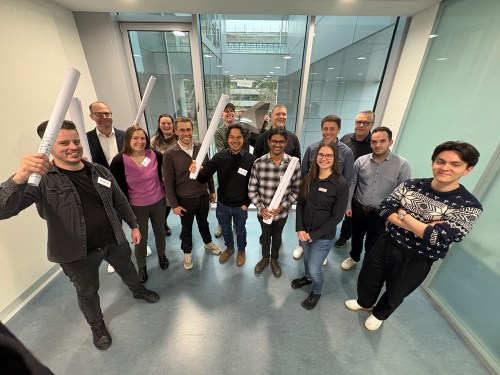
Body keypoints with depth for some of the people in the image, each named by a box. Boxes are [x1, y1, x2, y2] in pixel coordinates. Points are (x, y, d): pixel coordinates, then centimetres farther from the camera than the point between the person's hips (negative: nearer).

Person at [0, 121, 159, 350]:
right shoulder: (41, 180, -15)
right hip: (78, 253, -3)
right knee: (87, 293, 20)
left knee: (127, 270, 26)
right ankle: (97, 327, 49)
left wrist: (134, 225, 8)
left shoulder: (100, 171, -4)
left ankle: (138, 290, 59)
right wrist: (19, 178, -46)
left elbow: (120, 201, 4)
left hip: (114, 240, 3)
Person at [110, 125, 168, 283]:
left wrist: (163, 178, 1)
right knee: (141, 238, 12)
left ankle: (162, 255, 48)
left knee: (160, 230, 21)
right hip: (137, 207, -2)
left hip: (158, 202, 2)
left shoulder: (155, 155, -11)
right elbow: (119, 188, -11)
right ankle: (141, 266, 37)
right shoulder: (119, 161, -16)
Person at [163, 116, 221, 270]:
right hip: (185, 199, -2)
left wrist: (212, 190, 7)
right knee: (186, 228, 18)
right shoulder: (169, 154, -15)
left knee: (203, 222, 24)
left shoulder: (201, 147, -6)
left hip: (203, 195, 3)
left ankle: (208, 242, 51)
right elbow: (168, 182, -10)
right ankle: (187, 252, 43)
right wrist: (174, 204, -8)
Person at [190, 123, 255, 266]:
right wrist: (196, 172, -36)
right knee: (225, 230, 25)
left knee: (240, 230, 24)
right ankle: (229, 248, 55)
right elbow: (204, 177, -15)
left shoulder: (251, 159, -16)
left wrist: (247, 203, -8)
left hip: (240, 206, -1)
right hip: (222, 204, 2)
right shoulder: (219, 157, -14)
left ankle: (241, 251, 53)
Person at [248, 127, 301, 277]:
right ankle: (265, 258, 53)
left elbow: (296, 190, -7)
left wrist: (282, 206, -16)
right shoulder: (258, 163, -16)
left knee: (277, 236, 24)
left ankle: (274, 260, 52)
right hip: (263, 211, 0)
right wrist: (261, 208, -16)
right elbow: (252, 190, -9)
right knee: (265, 235, 25)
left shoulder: (294, 164, -16)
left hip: (282, 212, 0)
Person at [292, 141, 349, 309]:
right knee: (307, 258, 25)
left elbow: (336, 217, -15)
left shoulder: (341, 184, -17)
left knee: (314, 269, 8)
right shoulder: (309, 178, -5)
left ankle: (316, 293, 42)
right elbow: (300, 204, 0)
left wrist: (314, 234, -14)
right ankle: (307, 277, 58)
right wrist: (300, 229, -10)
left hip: (323, 236, -4)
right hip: (304, 232, 4)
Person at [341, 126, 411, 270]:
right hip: (358, 209, 3)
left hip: (380, 215, -2)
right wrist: (348, 205, 2)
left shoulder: (402, 165, -13)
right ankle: (353, 257, 52)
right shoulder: (361, 161, -6)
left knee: (372, 246, 13)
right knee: (356, 237, 24)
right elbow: (352, 184, 1)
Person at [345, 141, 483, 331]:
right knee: (367, 278, 22)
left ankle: (379, 314, 54)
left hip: (416, 260, -2)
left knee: (394, 294, 23)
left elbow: (439, 238, -26)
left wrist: (403, 215, -20)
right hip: (386, 244, 3)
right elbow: (385, 208, -13)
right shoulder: (411, 185, -7)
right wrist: (421, 228, -23)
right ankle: (365, 302, 54)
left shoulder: (469, 206, -17)